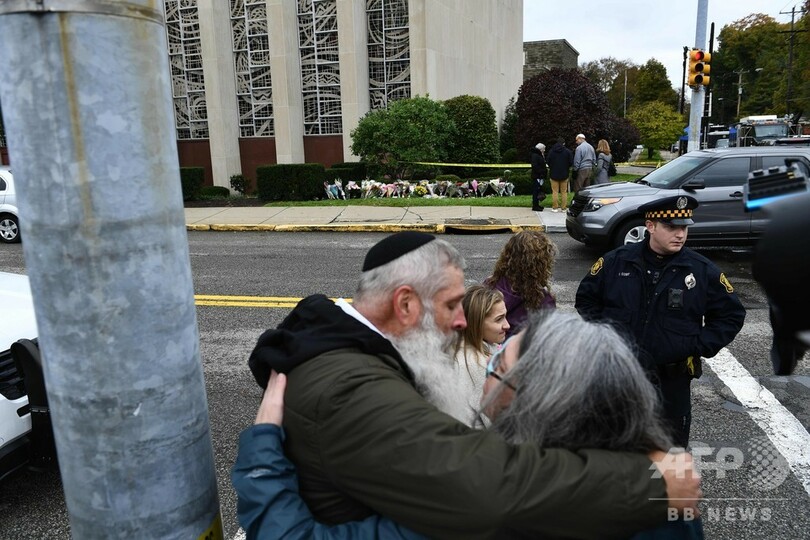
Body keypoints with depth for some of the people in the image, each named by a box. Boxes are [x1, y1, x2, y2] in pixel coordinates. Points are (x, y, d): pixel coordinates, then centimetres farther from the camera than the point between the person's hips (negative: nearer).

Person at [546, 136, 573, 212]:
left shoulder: (551, 151, -5)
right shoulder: (568, 151, -7)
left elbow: (547, 161, -4)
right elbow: (571, 162, -7)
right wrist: (566, 168, 13)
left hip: (554, 174, 0)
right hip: (564, 174, 0)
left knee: (555, 192, 4)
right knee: (564, 192, 7)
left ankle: (555, 207, 3)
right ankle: (563, 208, 8)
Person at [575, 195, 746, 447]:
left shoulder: (703, 271, -5)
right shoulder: (616, 261, -5)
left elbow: (731, 314, 6)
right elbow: (586, 298, 7)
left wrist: (699, 346, -6)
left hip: (672, 379, 0)